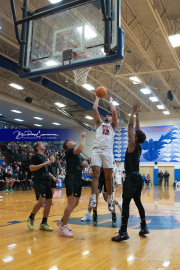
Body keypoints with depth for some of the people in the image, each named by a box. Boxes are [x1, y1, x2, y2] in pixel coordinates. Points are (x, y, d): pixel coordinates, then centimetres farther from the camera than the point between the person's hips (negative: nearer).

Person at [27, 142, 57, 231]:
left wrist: (53, 177, 17)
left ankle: (43, 223, 12)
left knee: (49, 201, 2)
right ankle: (31, 218, 5)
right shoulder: (35, 156, -2)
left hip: (47, 182, 8)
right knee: (42, 200, -18)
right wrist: (44, 164, -19)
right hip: (39, 181, -8)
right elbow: (31, 168, -15)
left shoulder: (44, 157, 22)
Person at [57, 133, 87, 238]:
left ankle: (62, 221, 27)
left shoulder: (77, 155, 24)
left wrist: (84, 165, 5)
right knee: (71, 203, -13)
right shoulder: (69, 151, -3)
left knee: (75, 203, 13)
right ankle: (63, 227, -5)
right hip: (71, 178, -10)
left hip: (78, 179, 10)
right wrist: (83, 138, -12)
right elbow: (80, 149, -25)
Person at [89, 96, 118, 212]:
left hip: (108, 151, -1)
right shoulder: (99, 123, 25)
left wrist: (111, 101, 20)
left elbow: (114, 111, 7)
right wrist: (97, 98, 24)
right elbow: (95, 109, 16)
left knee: (108, 176, 0)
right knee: (95, 174, -10)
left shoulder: (113, 125, 19)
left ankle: (110, 200, 8)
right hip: (97, 150, 1)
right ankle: (93, 199, -13)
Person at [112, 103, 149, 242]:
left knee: (125, 203, -11)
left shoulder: (132, 145, -9)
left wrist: (133, 113, -3)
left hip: (131, 177, -9)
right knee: (138, 202, 17)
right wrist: (137, 115, 21)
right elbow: (138, 130, 20)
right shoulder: (139, 147, 11)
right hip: (138, 177, 9)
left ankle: (123, 233, -13)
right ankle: (144, 227, 23)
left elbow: (130, 127, -10)